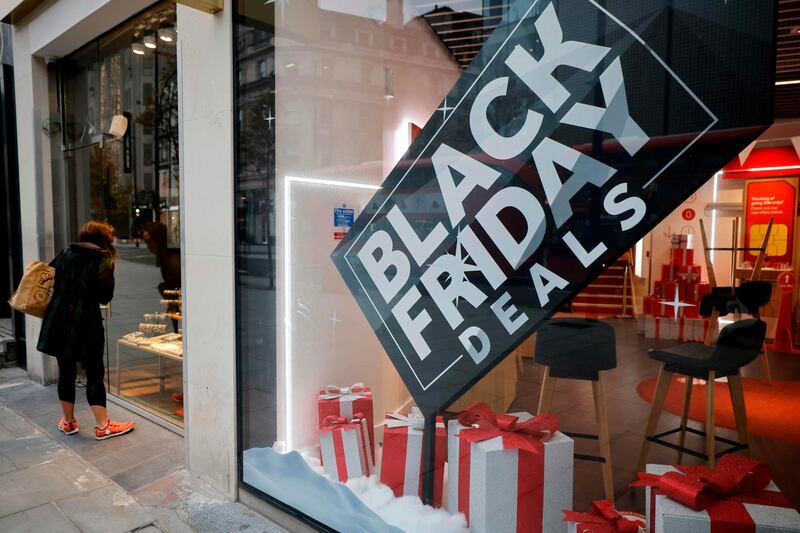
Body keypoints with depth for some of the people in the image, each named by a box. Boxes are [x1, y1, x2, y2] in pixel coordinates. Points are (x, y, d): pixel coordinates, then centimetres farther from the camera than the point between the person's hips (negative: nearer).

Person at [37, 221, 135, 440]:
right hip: (86, 322, -5)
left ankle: (69, 422, 28)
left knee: (66, 372, 15)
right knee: (94, 374, 2)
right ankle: (102, 426, 7)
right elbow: (105, 297, -5)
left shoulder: (65, 254, 11)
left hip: (58, 320, 5)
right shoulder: (103, 260, -3)